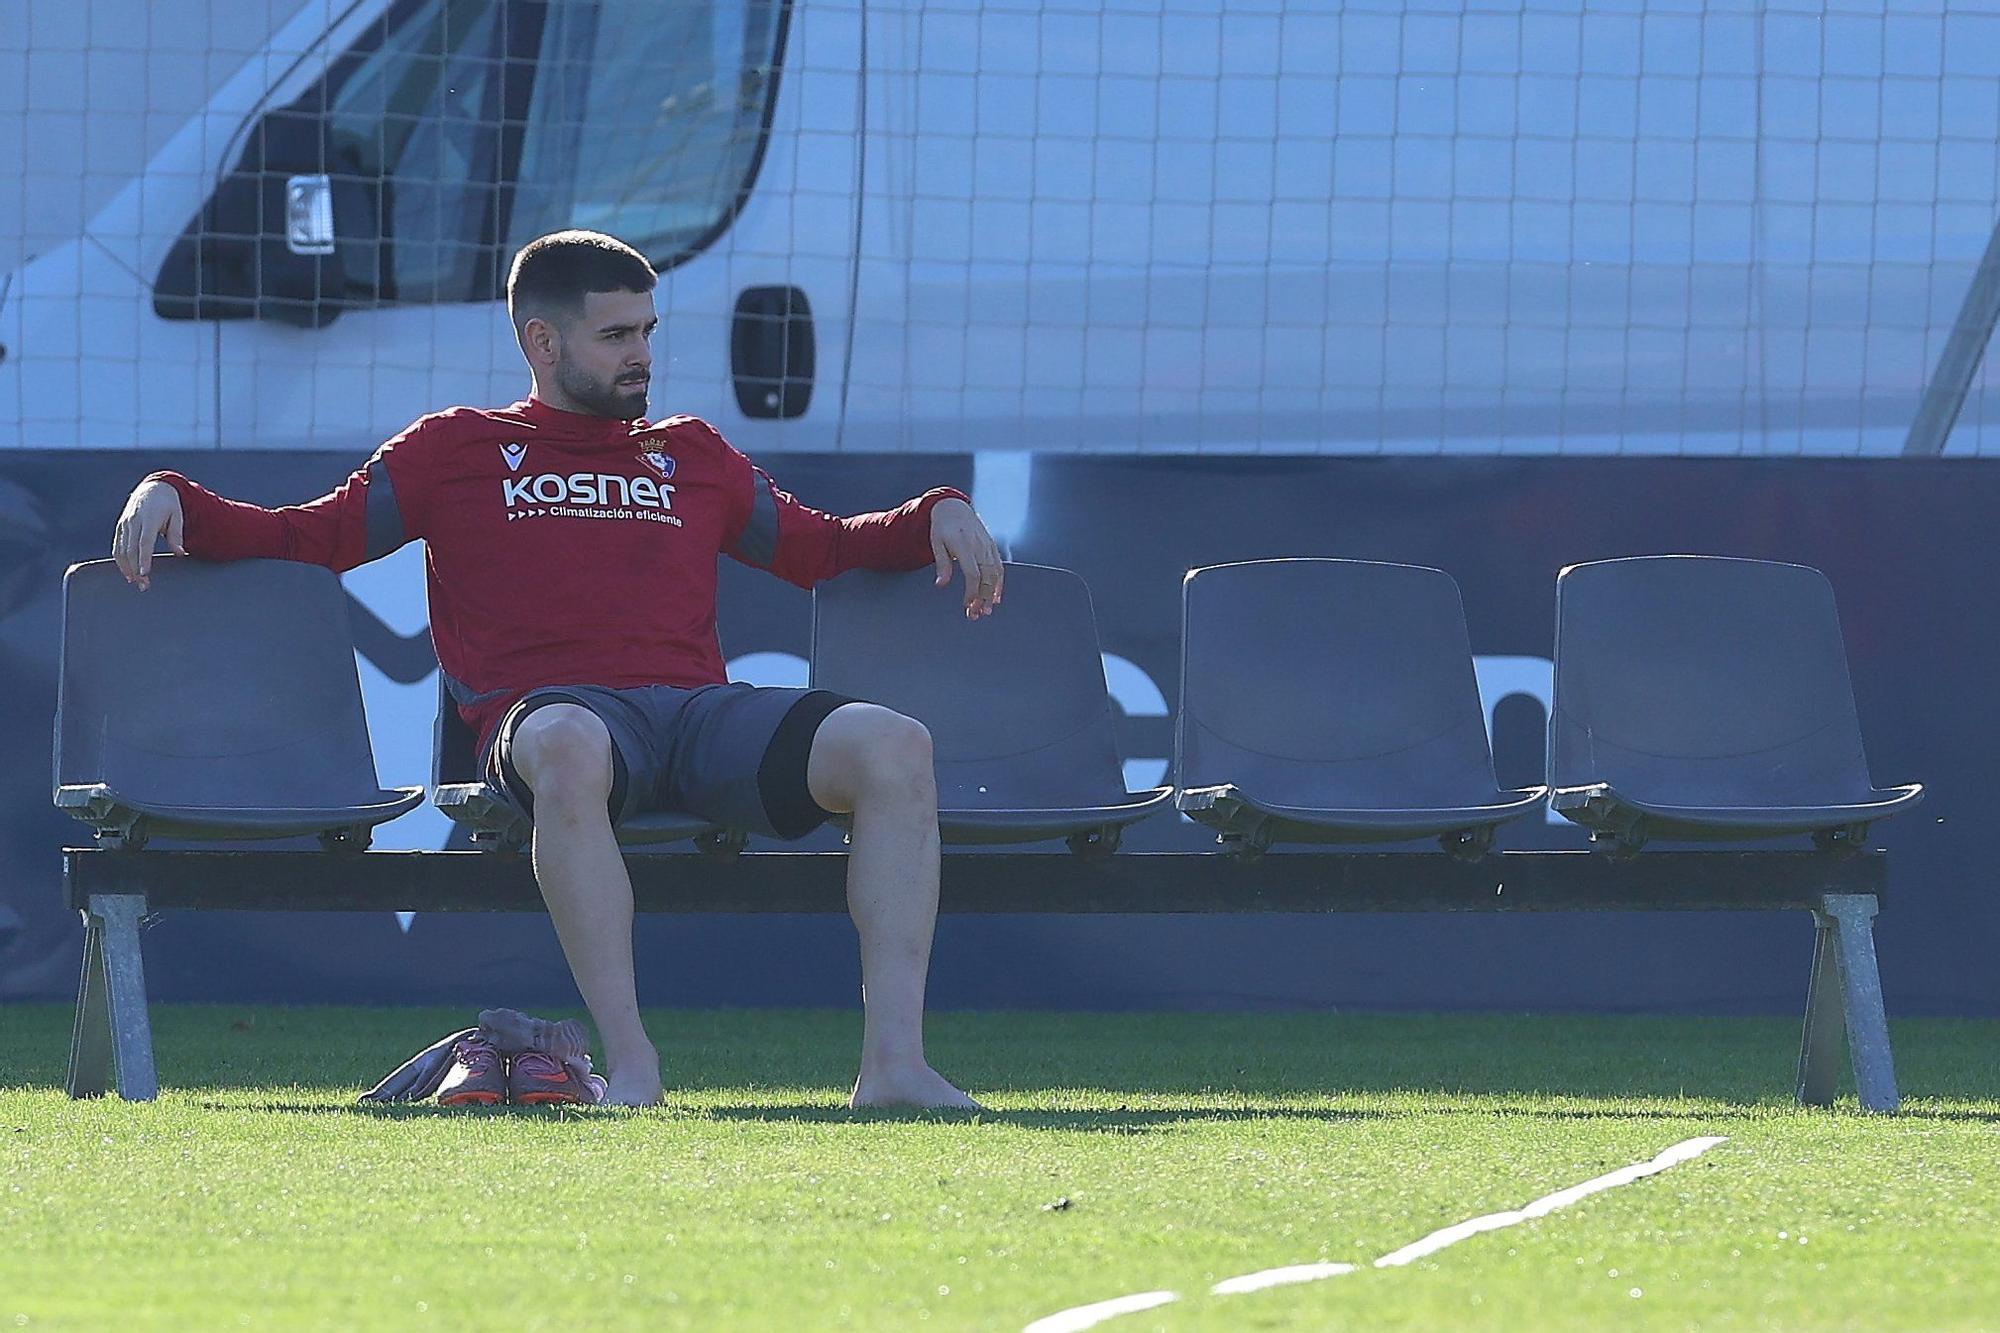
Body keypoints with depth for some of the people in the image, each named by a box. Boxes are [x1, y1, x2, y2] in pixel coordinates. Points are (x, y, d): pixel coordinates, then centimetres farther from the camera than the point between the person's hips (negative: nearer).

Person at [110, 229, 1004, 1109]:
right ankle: (630, 1068, -44)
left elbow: (822, 550, 38)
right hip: (551, 708, -4)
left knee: (893, 747, -25)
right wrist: (171, 499, 4)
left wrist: (938, 517, 21)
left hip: (700, 710, 4)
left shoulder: (693, 457, 31)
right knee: (569, 750, -44)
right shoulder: (457, 450, 21)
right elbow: (302, 538, 19)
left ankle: (893, 1062, -32)